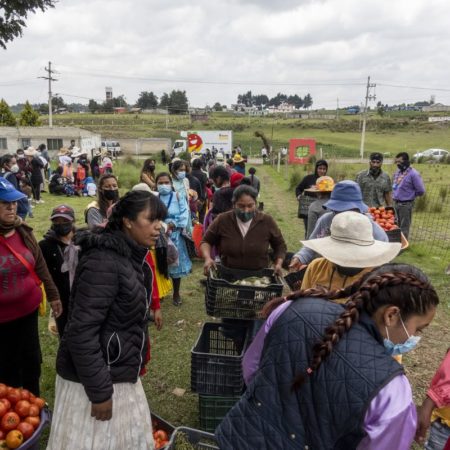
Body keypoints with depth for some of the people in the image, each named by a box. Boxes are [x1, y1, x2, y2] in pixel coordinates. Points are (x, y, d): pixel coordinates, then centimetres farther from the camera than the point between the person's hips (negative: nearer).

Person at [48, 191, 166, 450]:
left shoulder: (132, 257, 4)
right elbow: (81, 332, -28)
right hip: (94, 377, -9)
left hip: (118, 372, 9)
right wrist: (99, 391, -22)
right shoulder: (105, 261, -26)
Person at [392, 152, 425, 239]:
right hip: (396, 203, 7)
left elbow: (421, 191, -13)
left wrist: (410, 195, 0)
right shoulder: (397, 171, 7)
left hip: (406, 204, -7)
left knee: (404, 228, 0)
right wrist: (396, 195, 11)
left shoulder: (413, 174, -15)